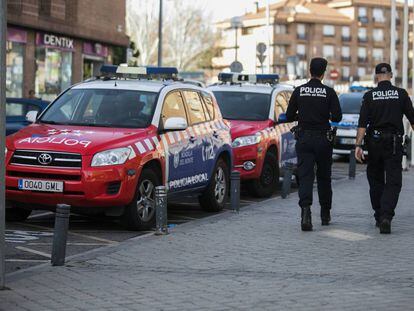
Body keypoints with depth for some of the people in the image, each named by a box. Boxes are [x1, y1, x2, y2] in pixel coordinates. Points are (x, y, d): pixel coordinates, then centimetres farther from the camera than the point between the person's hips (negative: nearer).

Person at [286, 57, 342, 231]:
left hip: (304, 139, 0)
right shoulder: (329, 92, -5)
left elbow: (289, 116, 1)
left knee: (305, 176, -4)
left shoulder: (299, 91, 0)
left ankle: (305, 210, -25)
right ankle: (325, 214, 24)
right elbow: (337, 117, -9)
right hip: (323, 138, 0)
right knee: (324, 177, 14)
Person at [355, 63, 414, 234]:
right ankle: (386, 217, -21)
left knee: (376, 181, 16)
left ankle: (379, 217, 22)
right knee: (393, 182, -3)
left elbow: (362, 123, -8)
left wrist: (358, 145, -9)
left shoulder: (369, 96, -1)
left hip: (374, 143, 1)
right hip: (394, 143, -1)